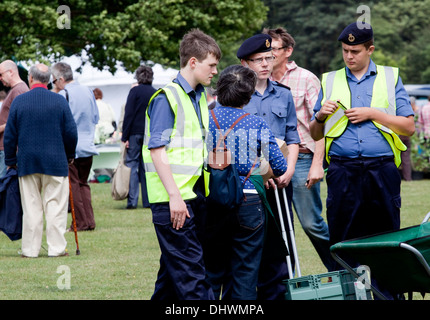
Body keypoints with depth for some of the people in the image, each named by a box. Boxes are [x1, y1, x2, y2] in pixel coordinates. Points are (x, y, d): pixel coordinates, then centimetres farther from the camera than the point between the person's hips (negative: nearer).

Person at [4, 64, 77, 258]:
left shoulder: (19, 101, -1)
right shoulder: (59, 101, -3)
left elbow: (9, 135, 2)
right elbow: (71, 132, -1)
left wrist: (10, 160, 13)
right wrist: (69, 156, 15)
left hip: (27, 162, 1)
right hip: (55, 161, -1)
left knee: (31, 207, 6)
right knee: (55, 206, 3)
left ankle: (30, 249, 8)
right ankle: (56, 248, 2)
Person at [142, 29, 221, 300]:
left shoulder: (200, 97, 16)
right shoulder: (167, 98, -10)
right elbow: (157, 151, -15)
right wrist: (174, 196, -20)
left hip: (196, 194, 8)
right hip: (173, 198, -8)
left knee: (175, 267, 12)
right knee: (190, 268, -9)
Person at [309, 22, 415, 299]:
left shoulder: (390, 78, 12)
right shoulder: (330, 81, 16)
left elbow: (409, 126, 5)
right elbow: (315, 135, 18)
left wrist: (372, 114, -5)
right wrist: (321, 116, -3)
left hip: (382, 169, -1)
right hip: (343, 170, 1)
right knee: (342, 239, -1)